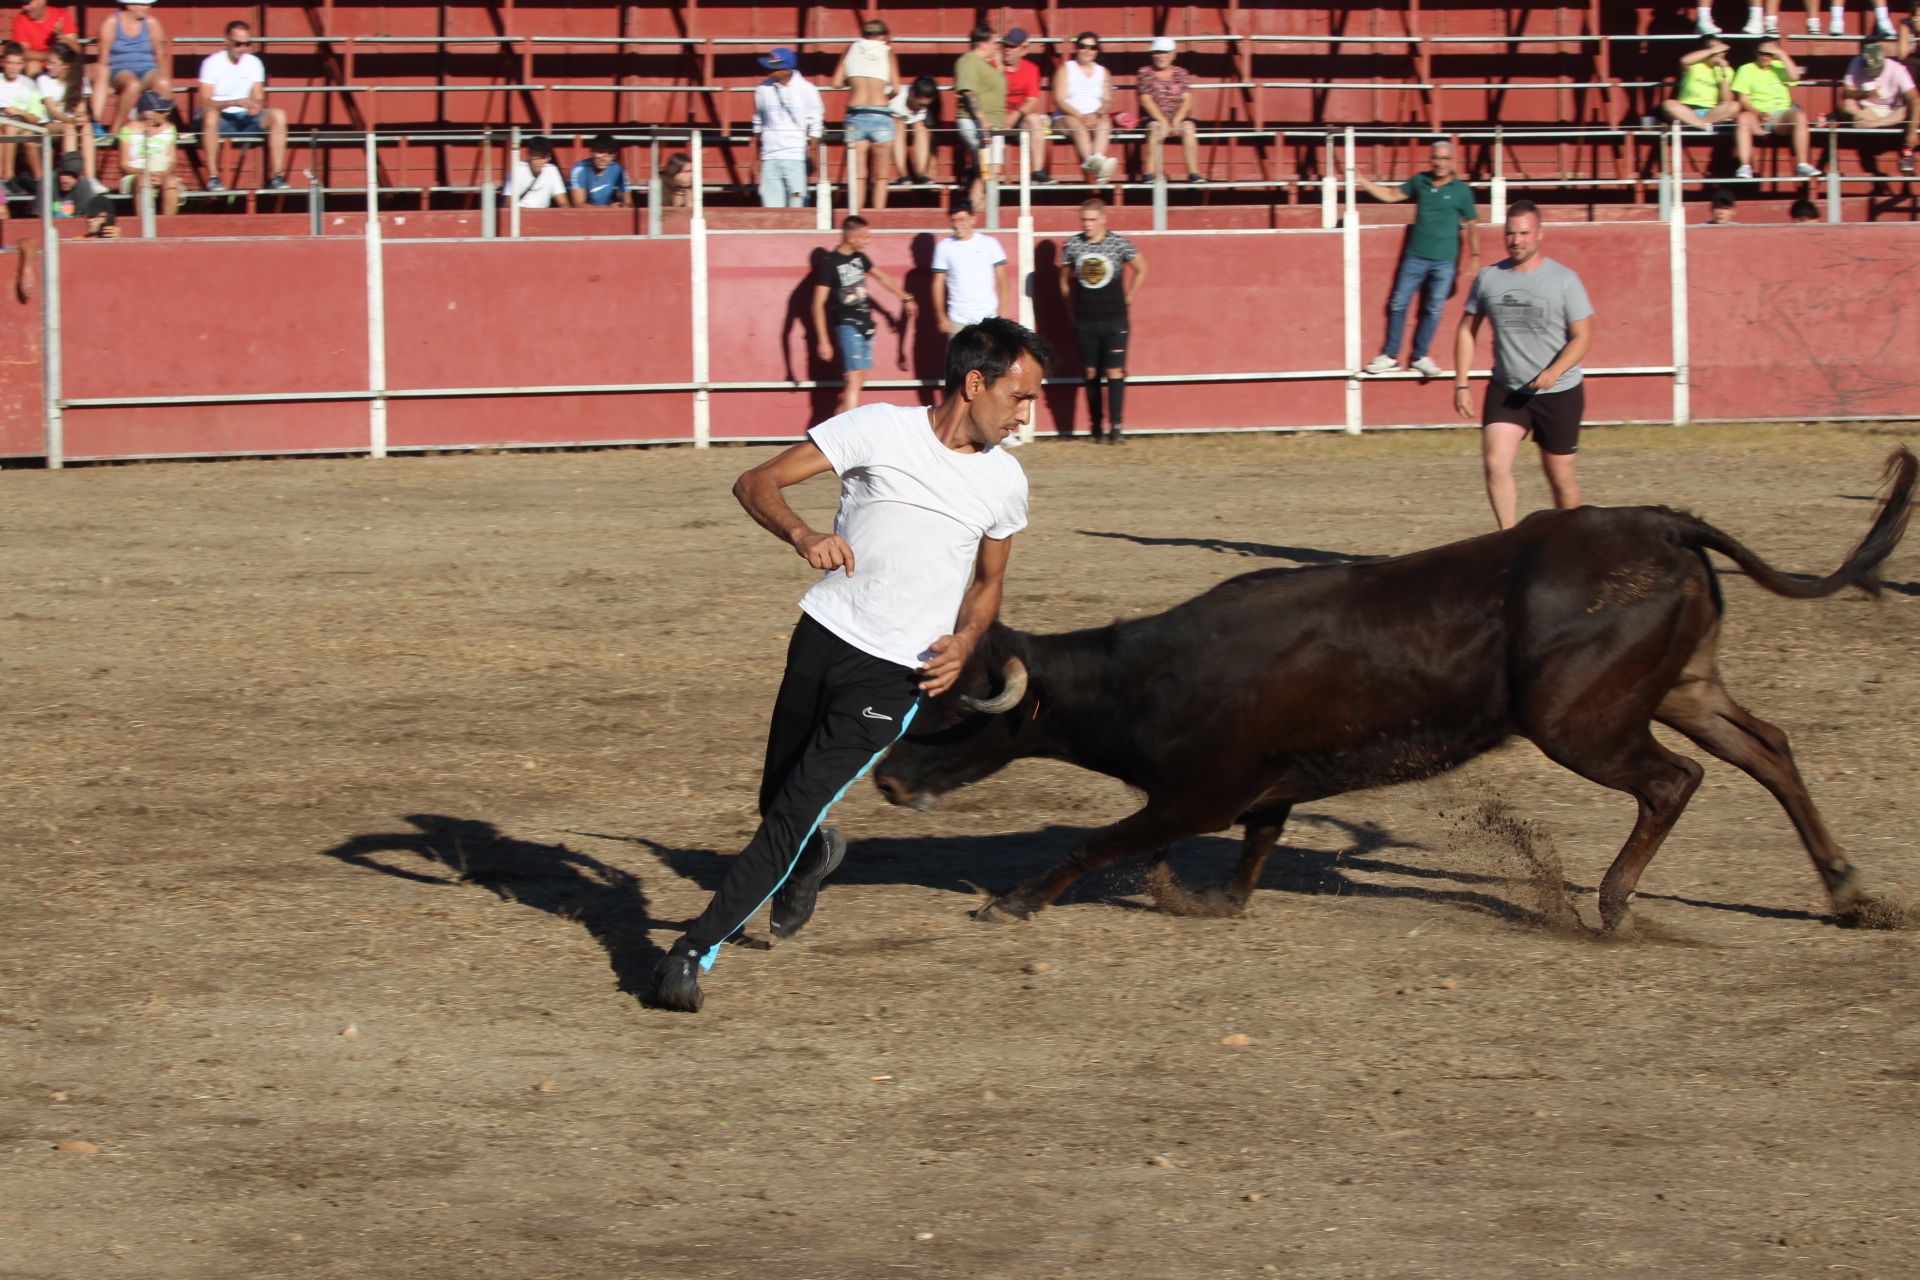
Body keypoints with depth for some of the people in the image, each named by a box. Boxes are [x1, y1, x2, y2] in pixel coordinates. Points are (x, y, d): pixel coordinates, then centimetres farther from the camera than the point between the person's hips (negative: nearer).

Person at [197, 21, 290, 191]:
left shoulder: (254, 63, 6)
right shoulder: (212, 63, -7)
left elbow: (258, 99, 5)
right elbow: (206, 103, -15)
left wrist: (256, 106, -22)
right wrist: (236, 102, -29)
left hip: (246, 119, 4)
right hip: (222, 120, -4)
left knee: (278, 115, -23)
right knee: (210, 115, -39)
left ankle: (276, 176, -23)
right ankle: (213, 177, -34)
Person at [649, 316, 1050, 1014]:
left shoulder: (1004, 480, 5)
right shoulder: (880, 429, -5)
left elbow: (989, 582, 22)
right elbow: (756, 483, -6)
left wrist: (964, 642, 1)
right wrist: (802, 534, -27)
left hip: (895, 675, 0)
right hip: (824, 638, 0)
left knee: (794, 814, -12)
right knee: (777, 802, 13)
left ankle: (695, 949, -7)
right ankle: (816, 854, 49)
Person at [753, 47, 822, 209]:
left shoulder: (806, 90, -3)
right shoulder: (763, 89, 4)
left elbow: (815, 124, 4)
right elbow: (758, 122, 13)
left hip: (796, 157, -2)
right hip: (770, 157, 2)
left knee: (797, 203, -5)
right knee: (770, 204, -2)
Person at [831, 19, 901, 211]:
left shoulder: (852, 49, 9)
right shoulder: (887, 52, 5)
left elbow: (837, 82, 5)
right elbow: (896, 87, -1)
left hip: (856, 114, 1)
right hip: (881, 113, -1)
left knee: (858, 174, 4)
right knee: (881, 176, 5)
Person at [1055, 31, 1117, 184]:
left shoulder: (1102, 72, 20)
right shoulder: (1065, 69, 10)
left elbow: (1108, 101, 10)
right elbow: (1059, 100, -1)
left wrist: (1096, 115, -14)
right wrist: (1080, 116, -17)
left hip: (1096, 117, 2)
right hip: (1068, 116, -2)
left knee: (1105, 123, -33)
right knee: (1079, 126, -37)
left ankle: (1098, 158, -61)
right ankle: (1090, 161, -64)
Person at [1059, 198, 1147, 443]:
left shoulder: (1120, 244, -5)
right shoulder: (1071, 246, 0)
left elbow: (1141, 270, 8)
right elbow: (1065, 280, 13)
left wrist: (1128, 299, 6)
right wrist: (1072, 309, 9)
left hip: (1115, 319, -2)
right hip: (1085, 320, 2)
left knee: (1115, 372, -8)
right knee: (1090, 373, 6)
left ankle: (1116, 425, -8)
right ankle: (1095, 426, 13)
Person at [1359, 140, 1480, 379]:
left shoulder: (1461, 191, -4)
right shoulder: (1419, 182, 3)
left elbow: (1470, 225, 3)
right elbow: (1391, 195, 13)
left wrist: (1474, 255, 1)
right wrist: (1360, 180, 7)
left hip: (1445, 261, -2)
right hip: (1415, 256, 2)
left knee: (1433, 310, 5)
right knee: (1398, 304, 1)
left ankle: (1420, 357, 17)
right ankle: (1389, 356, 9)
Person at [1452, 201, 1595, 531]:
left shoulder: (1564, 280, -6)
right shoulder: (1488, 278, 4)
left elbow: (1582, 336, -8)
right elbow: (1467, 331, 12)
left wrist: (1553, 372, -24)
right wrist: (1461, 384, 3)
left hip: (1559, 393, -2)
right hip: (1506, 391, 2)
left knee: (1560, 478, 6)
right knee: (1495, 463, -18)